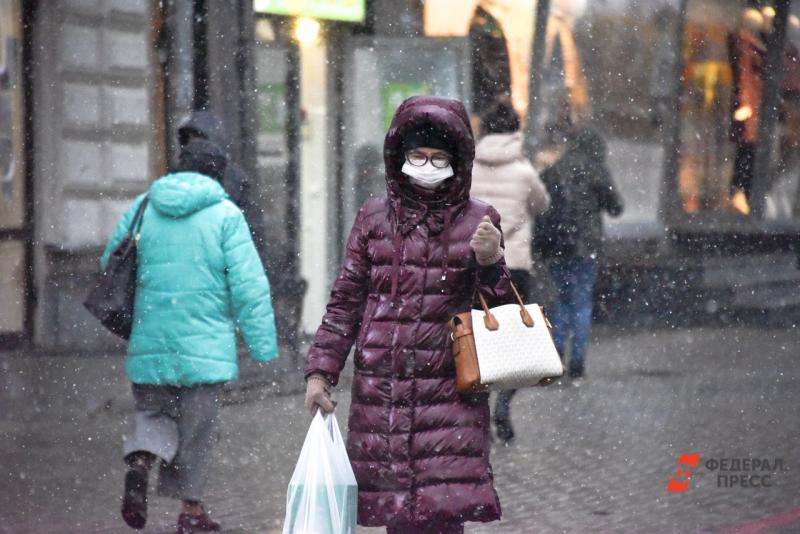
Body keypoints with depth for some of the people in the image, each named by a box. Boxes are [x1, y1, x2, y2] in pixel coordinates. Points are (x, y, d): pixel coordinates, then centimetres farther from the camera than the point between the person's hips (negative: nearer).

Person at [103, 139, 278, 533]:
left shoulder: (142, 209, 5)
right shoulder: (225, 215, -6)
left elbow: (110, 264, 13)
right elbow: (249, 284, -9)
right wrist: (263, 344, -6)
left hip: (149, 340, 3)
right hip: (204, 340, -3)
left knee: (153, 411, 18)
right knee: (198, 425, 8)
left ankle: (140, 462, -11)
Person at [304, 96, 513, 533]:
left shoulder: (477, 221, 6)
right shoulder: (374, 218, 9)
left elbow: (501, 310, 8)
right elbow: (345, 301, 13)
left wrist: (490, 263, -12)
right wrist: (320, 370, 6)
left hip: (450, 394, -2)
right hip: (381, 391, 2)